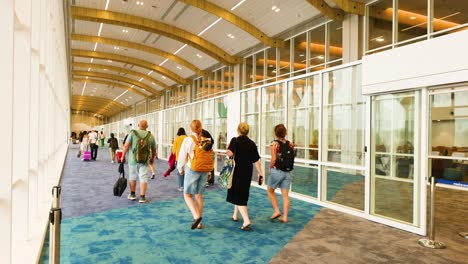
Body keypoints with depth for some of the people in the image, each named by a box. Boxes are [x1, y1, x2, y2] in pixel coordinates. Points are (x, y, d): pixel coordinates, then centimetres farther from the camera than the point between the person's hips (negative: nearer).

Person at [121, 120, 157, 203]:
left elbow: (126, 146, -12)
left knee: (132, 177, 16)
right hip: (144, 161, 0)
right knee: (143, 178, 4)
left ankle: (132, 195, 26)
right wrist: (152, 158, 26)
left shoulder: (132, 133, -5)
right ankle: (142, 197, 1)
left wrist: (123, 156, -2)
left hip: (133, 160, 0)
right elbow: (154, 150, 10)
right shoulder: (150, 136, 2)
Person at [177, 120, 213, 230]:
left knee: (187, 195, 9)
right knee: (199, 196, 13)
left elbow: (182, 156, -4)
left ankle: (196, 216, -11)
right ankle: (199, 223, 19)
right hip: (204, 171, 4)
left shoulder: (188, 140, -9)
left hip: (192, 170, -4)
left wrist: (180, 169, 13)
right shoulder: (206, 140, 0)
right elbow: (210, 156, 2)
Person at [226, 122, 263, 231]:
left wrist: (227, 150, -3)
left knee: (238, 197, -1)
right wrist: (260, 173, 7)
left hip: (237, 172, -5)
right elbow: (256, 160, 2)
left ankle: (246, 221, -14)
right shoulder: (252, 143, 4)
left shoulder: (235, 140, -9)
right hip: (248, 173, 5)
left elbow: (230, 153, -24)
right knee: (242, 194, 21)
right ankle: (235, 215, 37)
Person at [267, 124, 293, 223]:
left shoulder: (274, 144, -11)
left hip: (277, 171, -4)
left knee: (270, 191, 17)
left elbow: (274, 159, -18)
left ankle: (276, 211, 11)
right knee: (285, 195, 9)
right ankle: (285, 217, 12)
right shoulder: (289, 144, 3)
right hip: (287, 172, 5)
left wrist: (270, 167, -3)